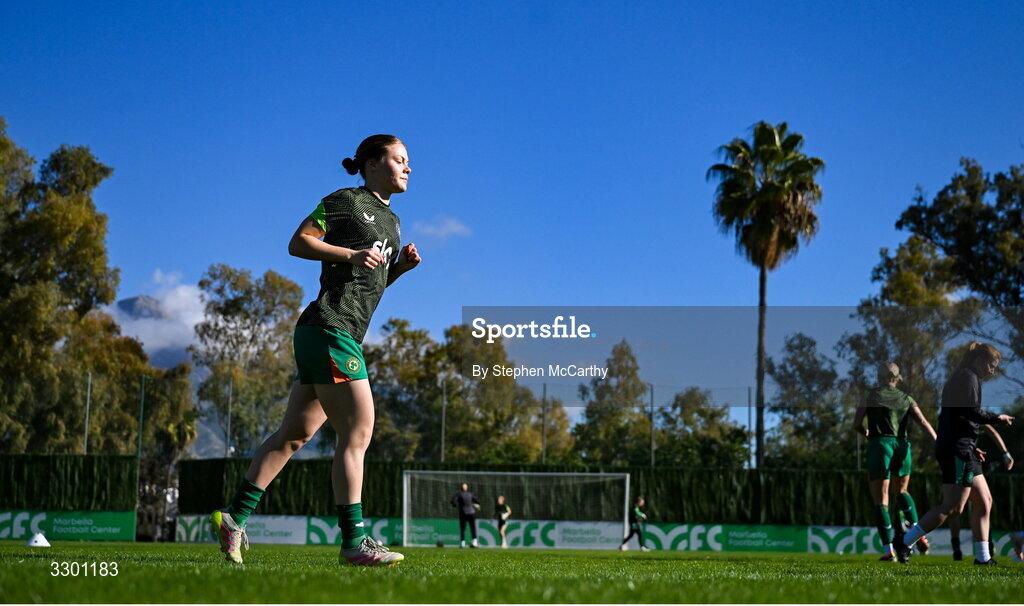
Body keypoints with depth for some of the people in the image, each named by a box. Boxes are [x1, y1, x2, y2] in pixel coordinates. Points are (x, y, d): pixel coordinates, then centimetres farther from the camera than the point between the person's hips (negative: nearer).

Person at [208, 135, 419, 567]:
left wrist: (401, 265, 8)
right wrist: (352, 255, -16)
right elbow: (298, 243, -8)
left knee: (296, 433, 10)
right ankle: (353, 541, -12)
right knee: (358, 432, -12)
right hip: (329, 327, -10)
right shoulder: (345, 201, -3)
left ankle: (234, 517, 14)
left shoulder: (391, 220, 23)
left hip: (346, 337, 10)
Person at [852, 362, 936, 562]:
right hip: (902, 446, 4)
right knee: (902, 491, 27)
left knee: (880, 500, 1)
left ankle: (889, 550, -7)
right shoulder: (906, 399, 11)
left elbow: (856, 425, 1)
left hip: (880, 445, -4)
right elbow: (924, 422, -2)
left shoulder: (871, 395, 3)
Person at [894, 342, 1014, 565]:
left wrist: (972, 447, 20)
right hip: (958, 449, -11)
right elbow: (972, 411, -20)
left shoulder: (958, 379, 22)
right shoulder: (969, 377, -8)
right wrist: (997, 418, -6)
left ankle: (983, 557, 11)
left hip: (962, 450, 11)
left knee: (983, 501, 10)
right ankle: (904, 542, -8)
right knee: (952, 507, -10)